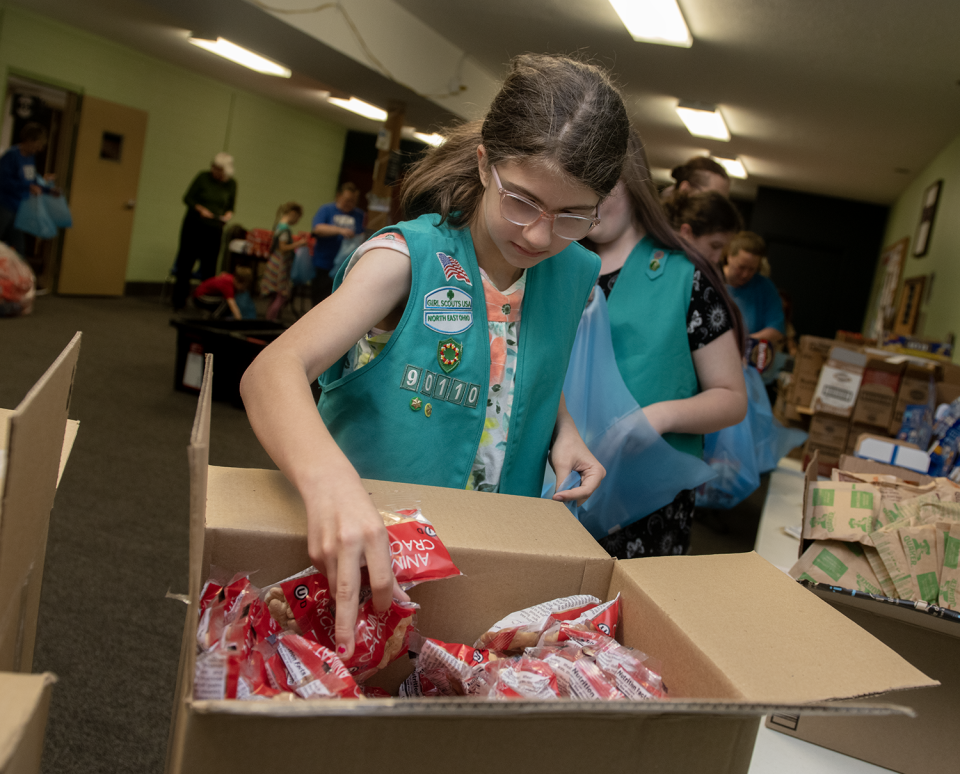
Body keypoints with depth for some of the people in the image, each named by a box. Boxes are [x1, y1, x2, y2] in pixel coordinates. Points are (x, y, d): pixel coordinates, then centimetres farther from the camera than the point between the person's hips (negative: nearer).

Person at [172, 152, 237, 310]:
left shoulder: (231, 184, 4)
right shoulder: (203, 177, -4)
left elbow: (231, 206, 12)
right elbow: (187, 198, -1)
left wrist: (228, 214, -11)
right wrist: (200, 209, -19)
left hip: (215, 229, 2)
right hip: (194, 225, -2)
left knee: (209, 267, 1)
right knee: (186, 262, 2)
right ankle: (178, 301, 10)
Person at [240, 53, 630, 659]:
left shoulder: (576, 277, -4)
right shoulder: (410, 257, -21)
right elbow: (272, 374, -34)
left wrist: (564, 432, -5)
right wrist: (328, 479, -54)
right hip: (364, 543, -4)